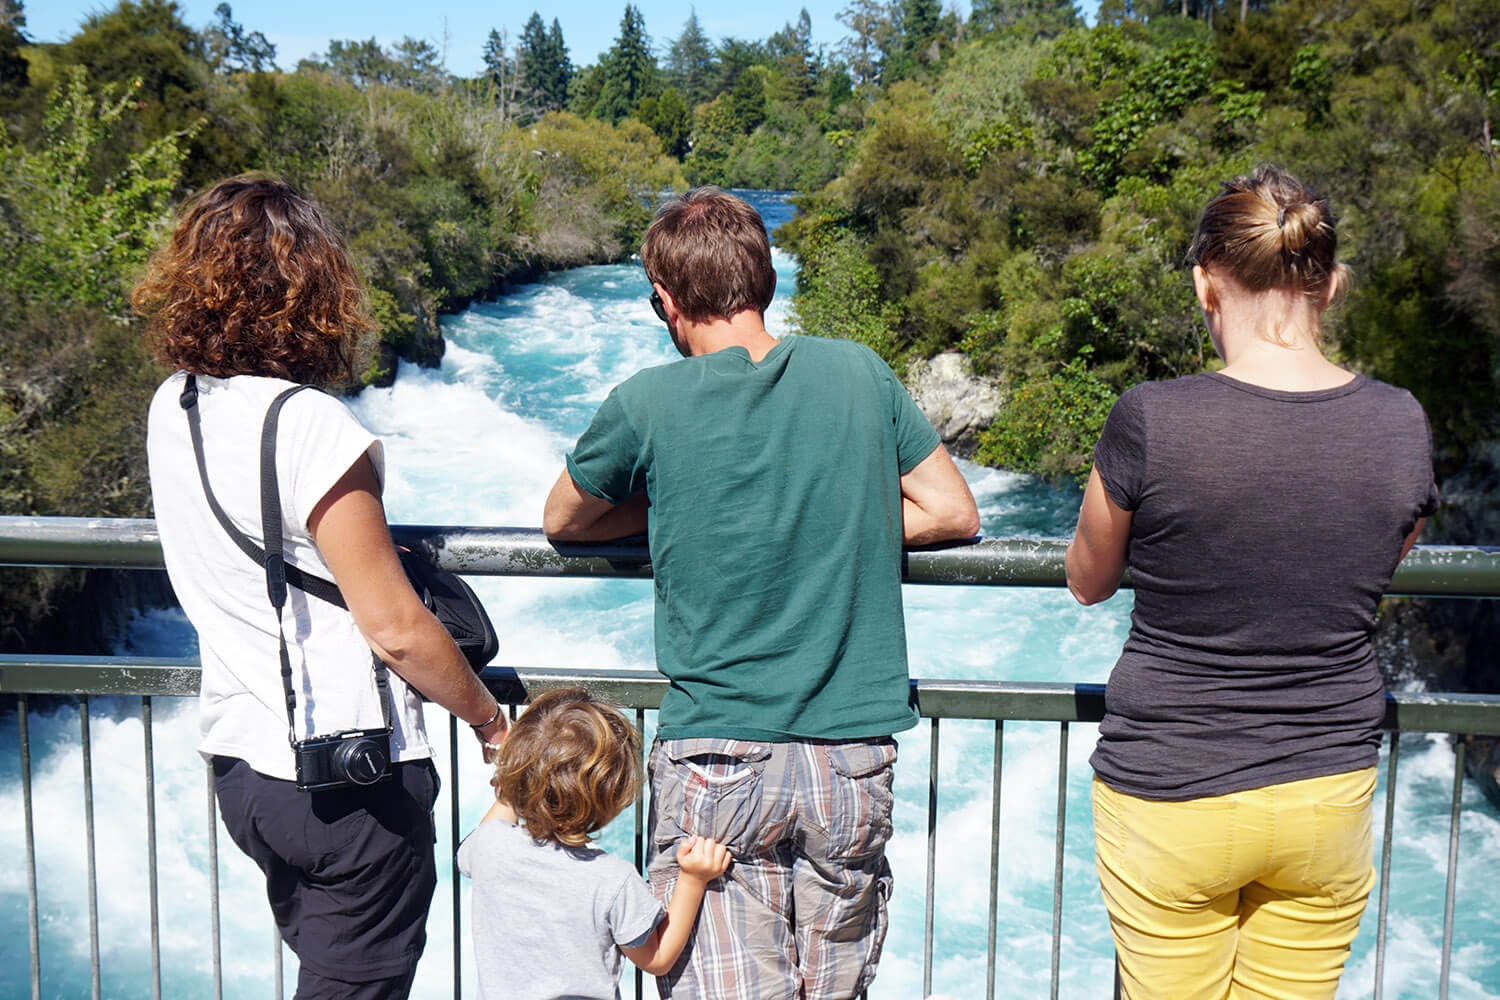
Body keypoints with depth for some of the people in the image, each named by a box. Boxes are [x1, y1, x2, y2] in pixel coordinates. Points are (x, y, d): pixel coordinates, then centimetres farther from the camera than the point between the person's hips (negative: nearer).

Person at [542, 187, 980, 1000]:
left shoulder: (647, 404, -6)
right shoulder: (858, 371, 2)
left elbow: (560, 523, 11)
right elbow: (954, 514, 10)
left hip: (717, 762, -3)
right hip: (853, 759, 3)